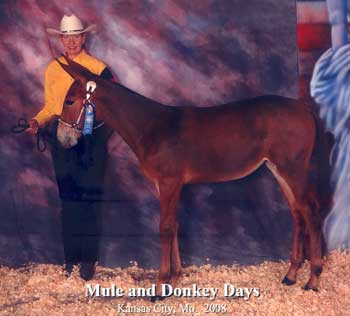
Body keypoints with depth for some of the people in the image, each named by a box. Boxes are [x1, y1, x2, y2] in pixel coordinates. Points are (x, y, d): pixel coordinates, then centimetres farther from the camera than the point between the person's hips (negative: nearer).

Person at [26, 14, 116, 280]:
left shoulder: (99, 68, -1)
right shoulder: (52, 70, 10)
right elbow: (50, 106, 15)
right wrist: (38, 121, -4)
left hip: (91, 137, -3)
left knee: (89, 197, -2)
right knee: (68, 197, 7)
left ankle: (88, 259, 5)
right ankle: (70, 257, 15)